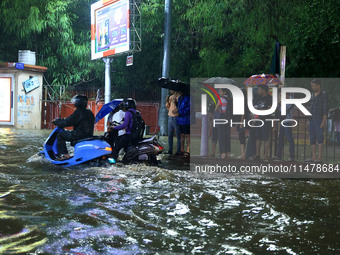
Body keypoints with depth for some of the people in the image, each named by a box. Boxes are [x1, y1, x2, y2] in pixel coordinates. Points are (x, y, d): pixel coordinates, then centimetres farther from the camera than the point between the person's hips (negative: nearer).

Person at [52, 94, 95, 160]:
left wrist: (57, 122, 2)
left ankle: (64, 154, -7)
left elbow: (68, 122, -14)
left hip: (79, 135, -9)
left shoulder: (78, 111, -14)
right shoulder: (89, 112, 14)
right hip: (89, 135, 9)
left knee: (60, 135, 0)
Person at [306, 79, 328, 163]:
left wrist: (324, 121, -18)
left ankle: (319, 157, -6)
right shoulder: (312, 95, 15)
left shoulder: (323, 95, -7)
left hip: (319, 120, -7)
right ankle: (313, 157, 8)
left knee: (319, 138, -7)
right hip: (312, 120, 7)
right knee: (312, 139, 5)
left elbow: (325, 109, -12)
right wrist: (309, 120, 15)